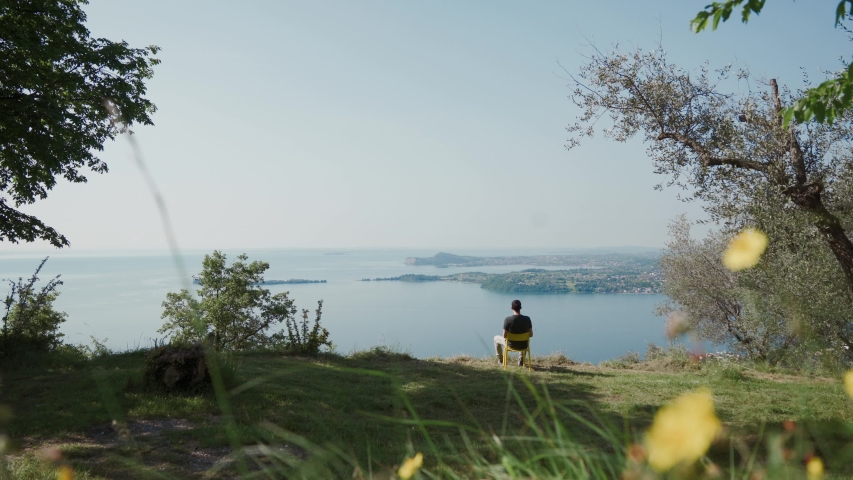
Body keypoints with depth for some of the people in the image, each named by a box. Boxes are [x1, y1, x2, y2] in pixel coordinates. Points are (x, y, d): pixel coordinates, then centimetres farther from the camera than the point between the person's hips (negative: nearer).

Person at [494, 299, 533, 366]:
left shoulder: (507, 319, -23)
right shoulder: (527, 319, -15)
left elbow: (504, 336, -15)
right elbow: (531, 334, -6)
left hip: (511, 345, -2)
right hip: (523, 345, 2)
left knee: (496, 338, 28)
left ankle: (500, 359, 42)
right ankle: (521, 360, 40)